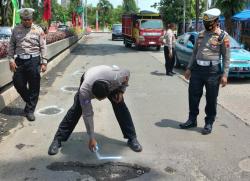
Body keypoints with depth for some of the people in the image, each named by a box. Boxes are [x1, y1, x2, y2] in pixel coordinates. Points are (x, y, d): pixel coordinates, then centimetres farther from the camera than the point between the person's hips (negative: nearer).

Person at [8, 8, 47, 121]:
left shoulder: (38, 30, 1)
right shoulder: (16, 30, 7)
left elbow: (43, 47, -1)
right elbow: (11, 45, 8)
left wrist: (44, 62, -6)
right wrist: (11, 60, -2)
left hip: (33, 60, -2)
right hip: (19, 60, 3)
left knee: (34, 87, 2)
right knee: (18, 83, 6)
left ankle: (30, 110, 15)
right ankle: (30, 102, 33)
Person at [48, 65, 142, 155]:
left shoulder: (116, 78, -44)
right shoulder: (84, 90, -43)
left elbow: (127, 73, -18)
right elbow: (87, 115, -33)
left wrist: (121, 91, -23)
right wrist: (91, 138, -28)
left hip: (111, 84, 1)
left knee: (120, 106, -14)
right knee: (75, 110, -12)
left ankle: (132, 139, 0)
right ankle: (57, 140, -2)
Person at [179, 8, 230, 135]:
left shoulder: (223, 36, -4)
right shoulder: (201, 34, 10)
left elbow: (226, 57, -6)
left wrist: (224, 74, -12)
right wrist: (189, 68, 13)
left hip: (213, 70, -5)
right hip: (197, 68, 5)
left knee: (211, 99, 5)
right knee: (193, 96, 9)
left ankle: (209, 123, 18)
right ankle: (192, 120, 24)